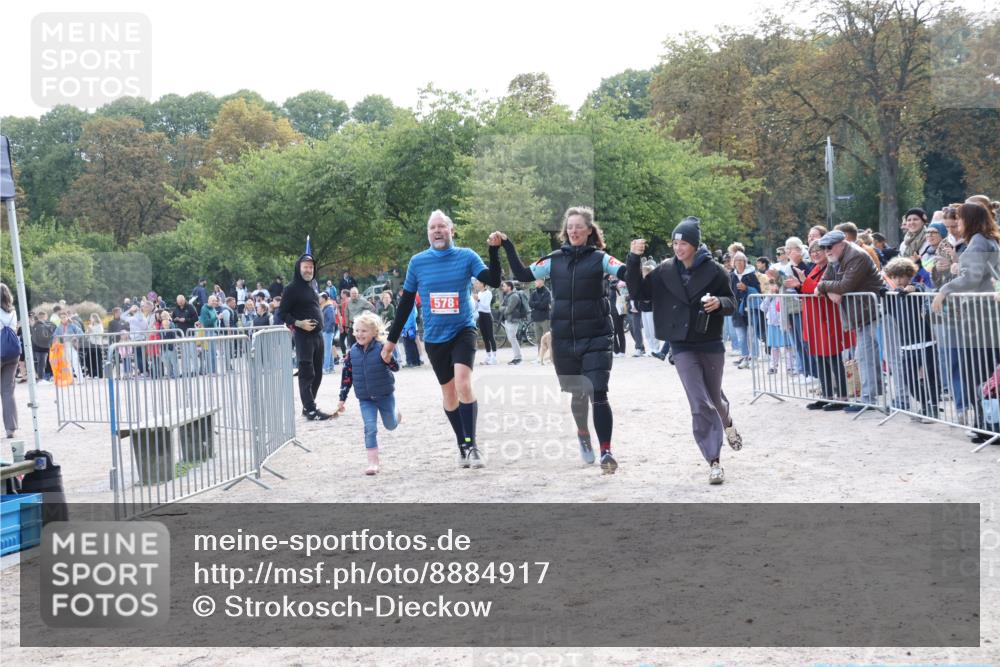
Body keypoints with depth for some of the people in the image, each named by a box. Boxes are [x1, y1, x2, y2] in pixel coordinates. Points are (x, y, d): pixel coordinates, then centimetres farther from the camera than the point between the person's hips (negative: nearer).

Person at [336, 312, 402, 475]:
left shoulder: (381, 348, -16)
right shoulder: (352, 352, -5)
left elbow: (395, 368, -20)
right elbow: (346, 376, 2)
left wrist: (388, 359, -43)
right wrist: (342, 399, 3)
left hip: (385, 394, -1)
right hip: (365, 398, 2)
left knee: (390, 425, 17)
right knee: (370, 428, -9)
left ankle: (395, 413, 53)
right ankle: (373, 463, -5)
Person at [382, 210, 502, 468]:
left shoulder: (466, 256, -4)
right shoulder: (417, 262, 0)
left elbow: (494, 281, -15)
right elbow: (406, 303, 7)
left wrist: (494, 250, -27)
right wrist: (392, 340, 9)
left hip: (463, 331, -2)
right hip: (434, 337, 2)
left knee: (463, 384, -20)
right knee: (448, 391, 9)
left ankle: (471, 444, -12)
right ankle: (462, 445, 23)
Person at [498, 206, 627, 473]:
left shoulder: (599, 258, -3)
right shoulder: (555, 260, 6)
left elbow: (627, 274, -16)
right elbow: (523, 274, 8)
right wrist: (508, 247, 2)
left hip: (596, 338, -3)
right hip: (564, 340, 3)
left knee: (598, 394, -12)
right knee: (578, 394, 15)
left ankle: (606, 452, -9)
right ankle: (583, 434, 42)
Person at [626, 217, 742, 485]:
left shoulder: (714, 271, -6)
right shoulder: (665, 271, -1)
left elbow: (732, 303, 0)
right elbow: (638, 290, -1)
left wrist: (719, 303, -23)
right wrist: (634, 259, -12)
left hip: (711, 345, 0)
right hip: (682, 347, 0)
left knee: (714, 398, 17)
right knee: (700, 403, -9)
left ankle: (727, 423, 53)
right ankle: (714, 461, -4)